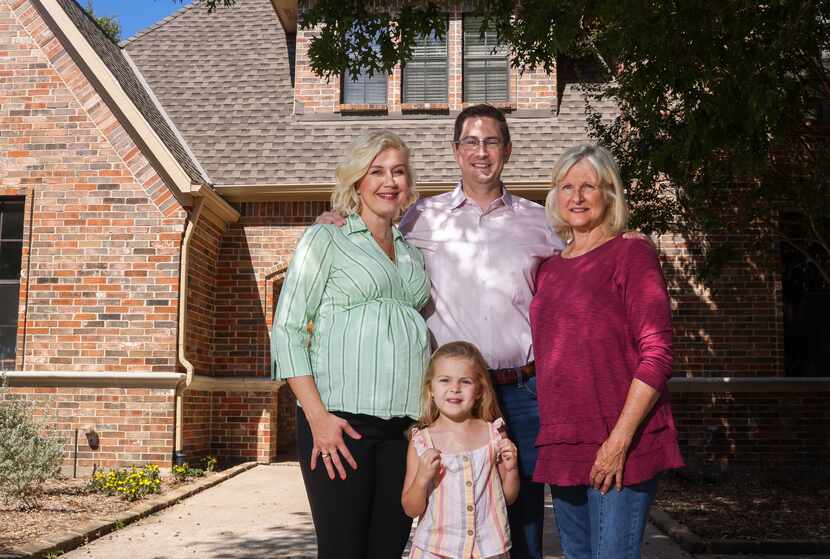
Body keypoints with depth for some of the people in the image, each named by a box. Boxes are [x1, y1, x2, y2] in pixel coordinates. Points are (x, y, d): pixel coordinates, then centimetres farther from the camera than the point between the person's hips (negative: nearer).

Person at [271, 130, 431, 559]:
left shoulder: (413, 255, 19)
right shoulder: (325, 240, 4)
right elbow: (286, 330, -2)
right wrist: (317, 416, -13)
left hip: (404, 426, 5)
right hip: (341, 422, -4)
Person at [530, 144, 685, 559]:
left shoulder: (631, 254, -4)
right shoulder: (550, 268, 14)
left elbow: (656, 356, -11)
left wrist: (620, 440, -17)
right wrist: (551, 441, 11)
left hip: (618, 446, -6)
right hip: (562, 445, 6)